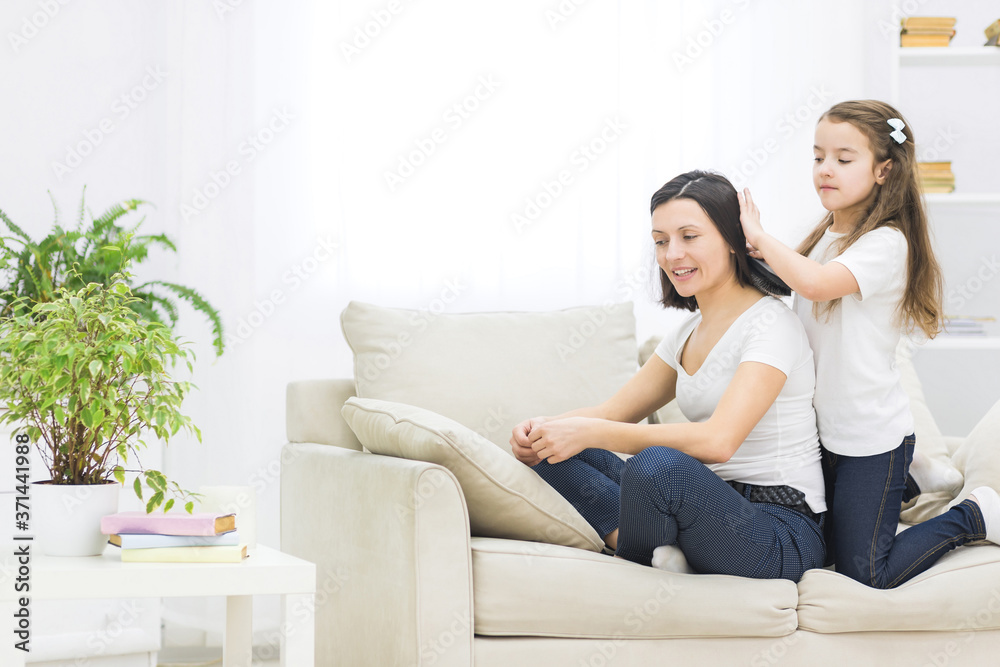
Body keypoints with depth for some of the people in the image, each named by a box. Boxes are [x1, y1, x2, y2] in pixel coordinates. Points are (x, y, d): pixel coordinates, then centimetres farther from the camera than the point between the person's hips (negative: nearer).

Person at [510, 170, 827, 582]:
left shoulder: (770, 324, -13)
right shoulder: (692, 331, 14)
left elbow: (717, 440, -27)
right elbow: (615, 411, 15)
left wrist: (589, 432, -26)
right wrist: (544, 427, -7)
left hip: (785, 538, -8)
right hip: (715, 509, 8)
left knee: (658, 464, -37)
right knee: (555, 450, 2)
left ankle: (634, 571, -7)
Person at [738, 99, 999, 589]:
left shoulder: (885, 244, -20)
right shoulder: (825, 239, 5)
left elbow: (816, 283, -35)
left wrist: (759, 236, -22)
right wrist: (762, 257, -5)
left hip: (872, 434, -8)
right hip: (825, 428, 8)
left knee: (865, 575, -4)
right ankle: (903, 481, 35)